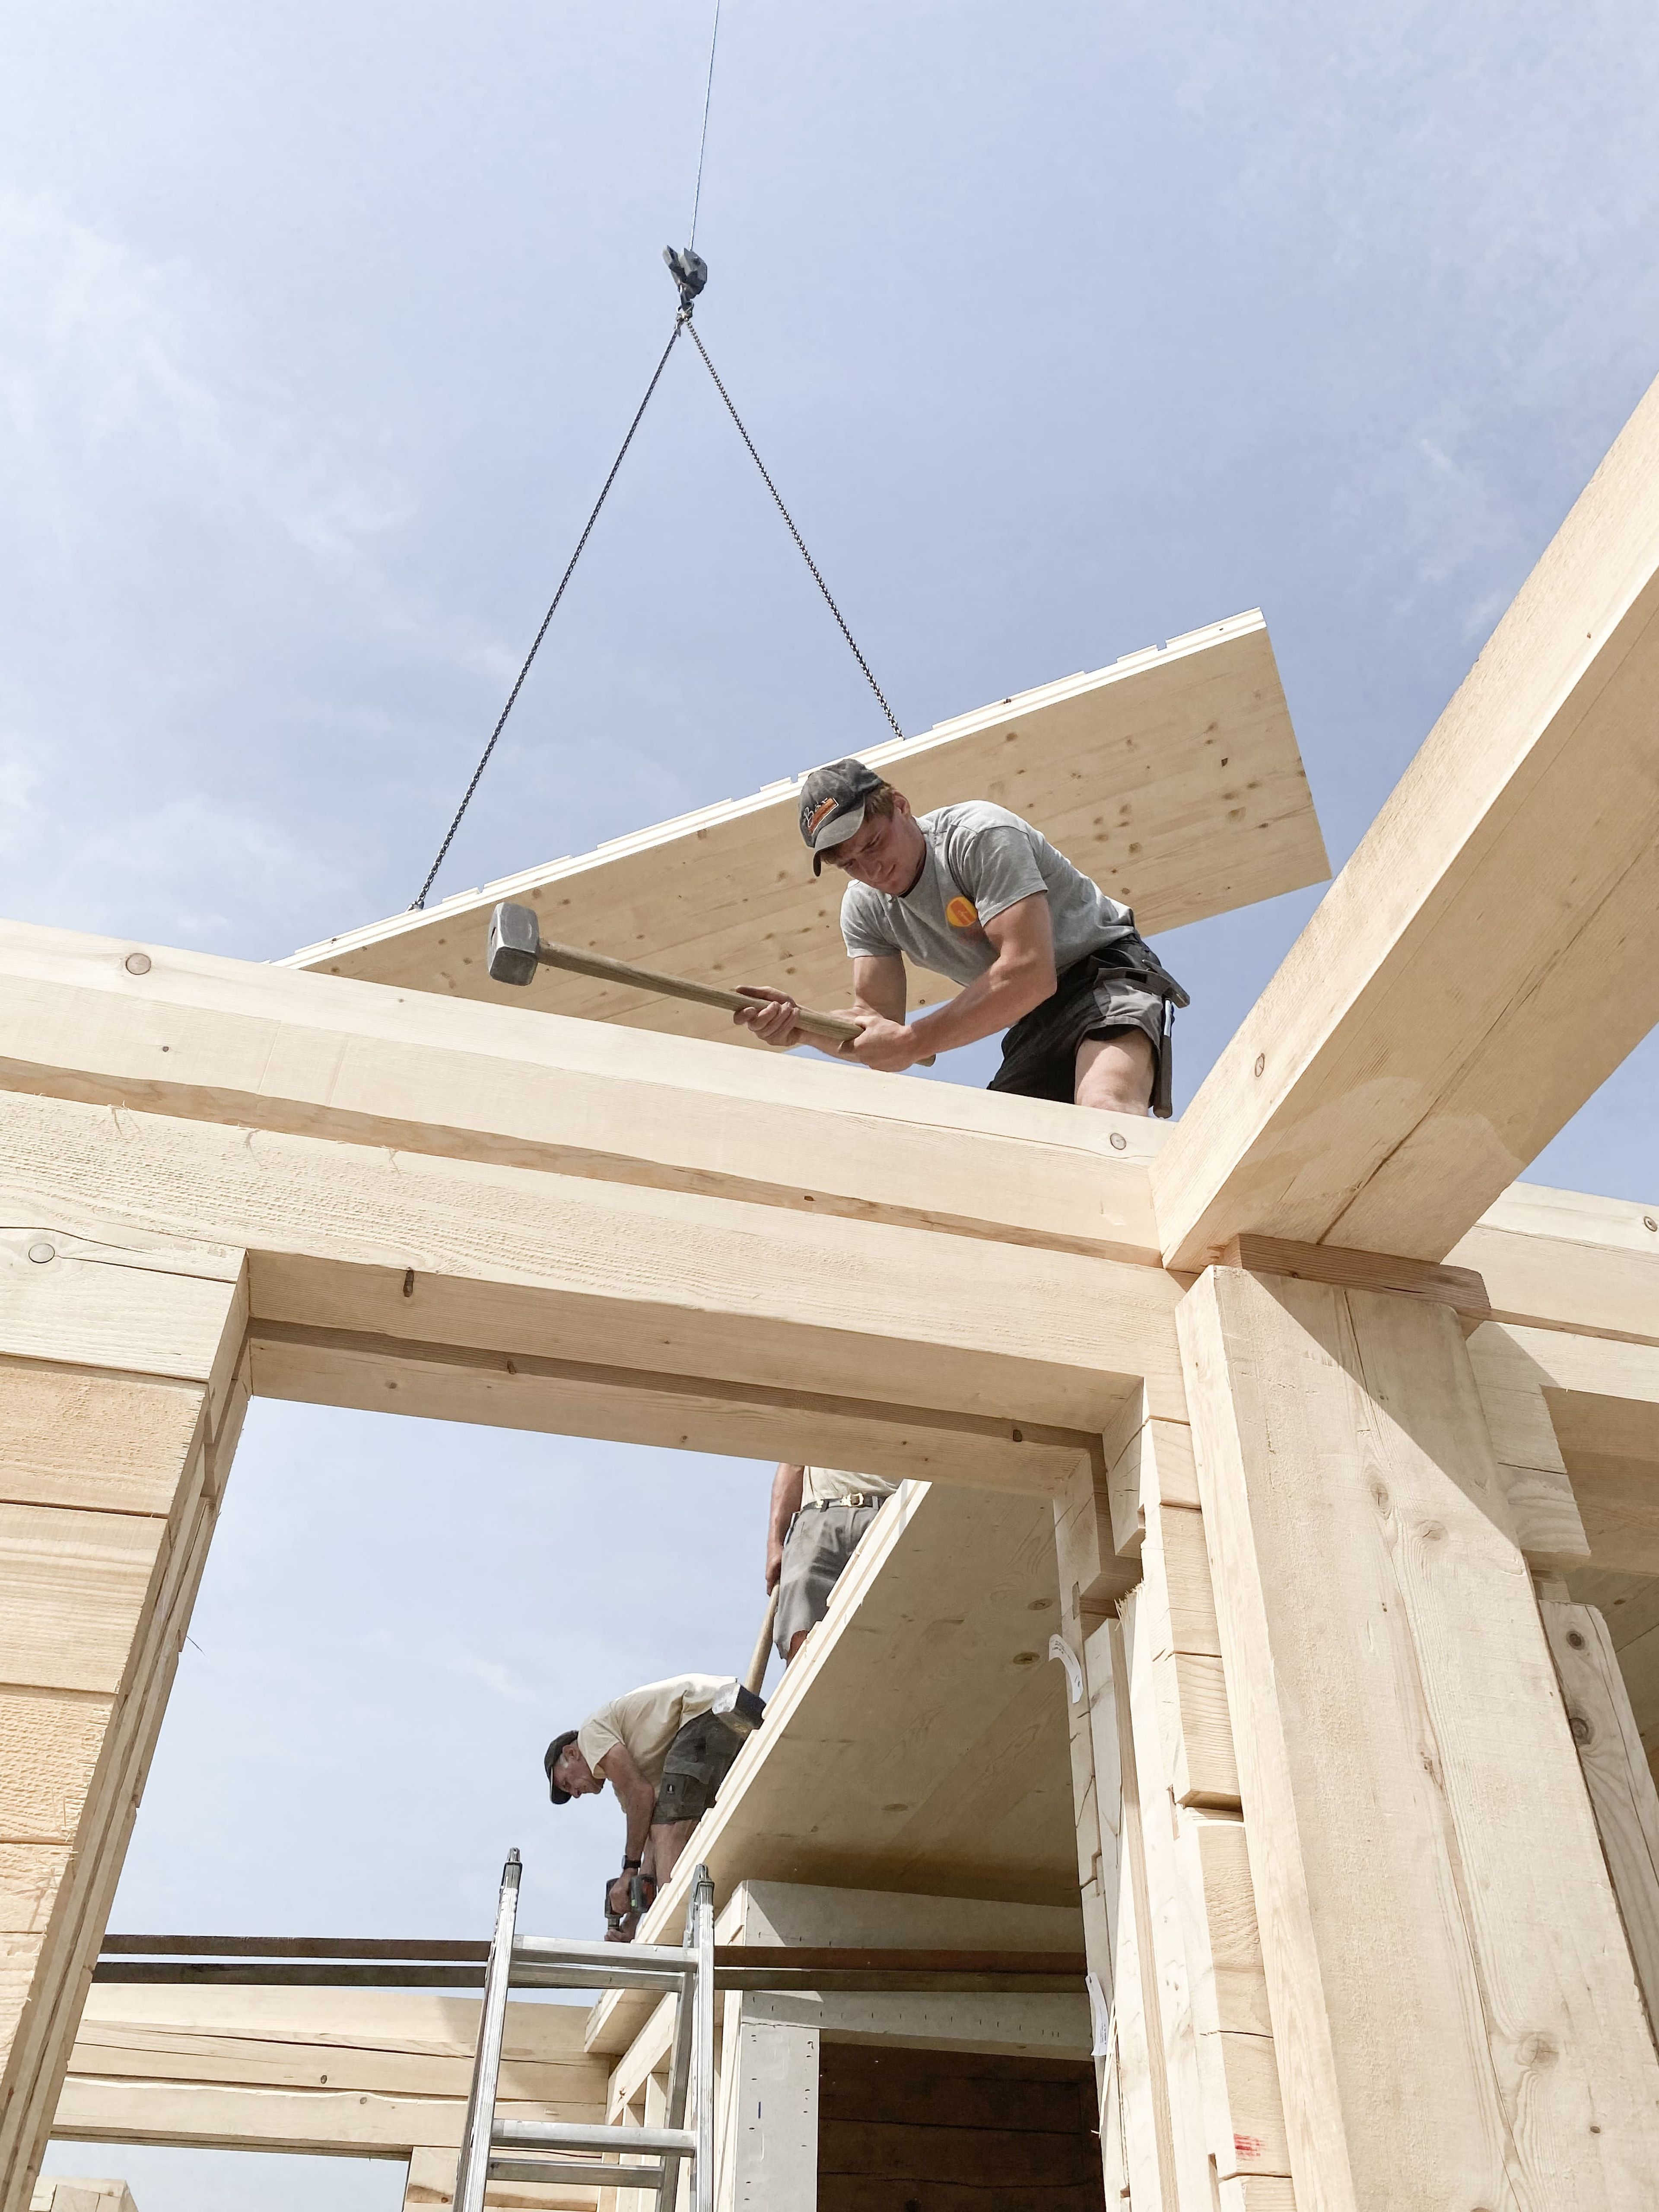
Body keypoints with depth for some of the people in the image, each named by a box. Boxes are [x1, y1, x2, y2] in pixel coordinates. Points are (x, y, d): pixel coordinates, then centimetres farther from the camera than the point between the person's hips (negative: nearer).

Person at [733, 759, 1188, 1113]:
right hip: (1037, 1022, 8)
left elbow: (1030, 973, -28)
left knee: (1104, 1112, -36)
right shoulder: (864, 909, 2)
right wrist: (802, 1027, -26)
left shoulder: (980, 836, -18)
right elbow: (881, 1037, -5)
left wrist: (912, 1042, -26)